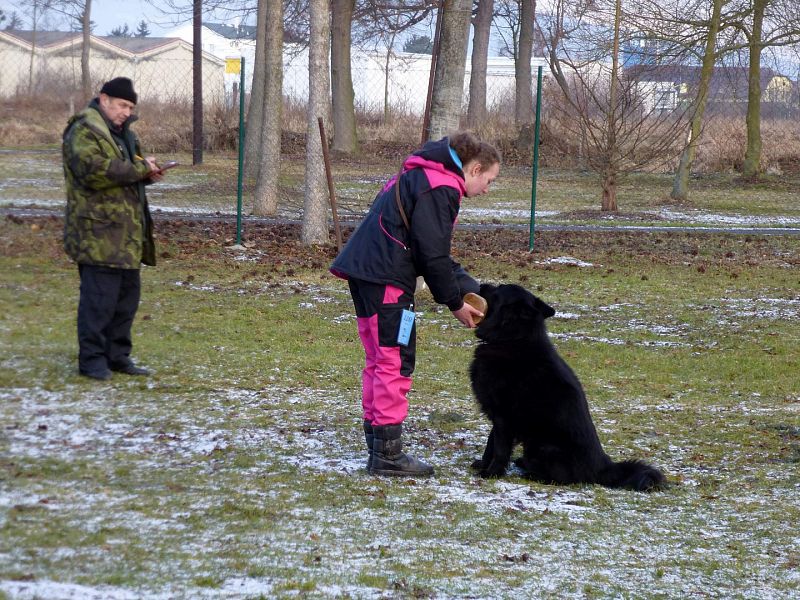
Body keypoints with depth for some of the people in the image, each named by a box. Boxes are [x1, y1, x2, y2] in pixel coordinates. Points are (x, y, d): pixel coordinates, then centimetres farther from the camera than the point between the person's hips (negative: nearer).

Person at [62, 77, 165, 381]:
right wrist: (140, 168, -20)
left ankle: (118, 355, 21)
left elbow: (128, 172, 32)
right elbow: (95, 171, -27)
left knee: (127, 294, 13)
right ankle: (91, 359, -2)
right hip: (98, 233, -10)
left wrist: (147, 172, 7)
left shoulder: (121, 133, 20)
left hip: (125, 235, 10)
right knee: (99, 296, -9)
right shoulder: (84, 133, -12)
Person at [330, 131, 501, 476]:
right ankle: (388, 454, -1)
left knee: (379, 361, 16)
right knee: (395, 363, -5)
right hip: (386, 280, -11)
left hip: (364, 273, 11)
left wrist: (471, 291, 16)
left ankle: (378, 448, 22)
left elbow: (434, 253, 24)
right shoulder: (441, 187, -11)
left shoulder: (420, 177, 22)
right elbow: (433, 254, -15)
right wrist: (455, 303, -4)